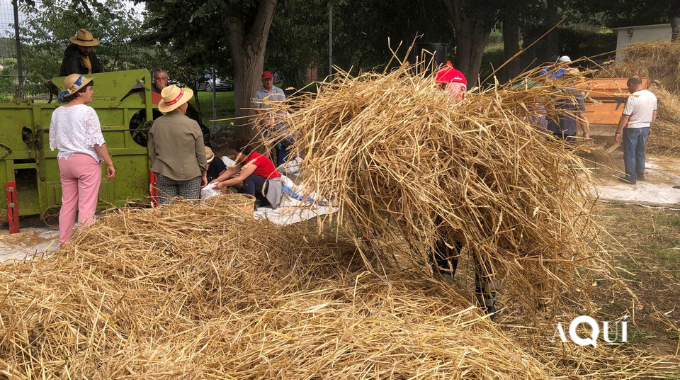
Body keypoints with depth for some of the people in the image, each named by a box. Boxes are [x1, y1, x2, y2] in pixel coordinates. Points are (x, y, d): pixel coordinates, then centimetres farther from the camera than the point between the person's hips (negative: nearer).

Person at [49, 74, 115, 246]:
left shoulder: (57, 113, 7)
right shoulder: (87, 111, -12)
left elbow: (53, 142, 12)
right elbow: (97, 141, -16)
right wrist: (109, 163, -11)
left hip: (64, 161, 7)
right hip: (86, 161, -6)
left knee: (67, 203, 15)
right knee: (86, 206, -2)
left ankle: (64, 242, 21)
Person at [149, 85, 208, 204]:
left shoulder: (157, 124, -1)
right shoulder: (192, 125, -11)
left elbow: (152, 152, 8)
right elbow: (200, 153, -3)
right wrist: (204, 173, 10)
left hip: (164, 175, 3)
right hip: (190, 176, -3)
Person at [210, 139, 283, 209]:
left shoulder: (255, 159, -25)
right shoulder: (246, 158, 2)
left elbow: (240, 178, -26)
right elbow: (232, 170, -1)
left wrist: (223, 184, -22)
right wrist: (217, 179, -11)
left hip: (274, 185, -9)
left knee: (248, 178, -29)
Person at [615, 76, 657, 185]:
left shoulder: (632, 98, -21)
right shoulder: (652, 96, 2)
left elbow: (625, 117, -20)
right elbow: (654, 114, 11)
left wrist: (618, 132, -14)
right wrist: (650, 127, 23)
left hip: (632, 129, -7)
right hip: (645, 128, 7)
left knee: (630, 154, 4)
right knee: (641, 152, 19)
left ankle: (631, 177, 7)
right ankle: (640, 174, 28)